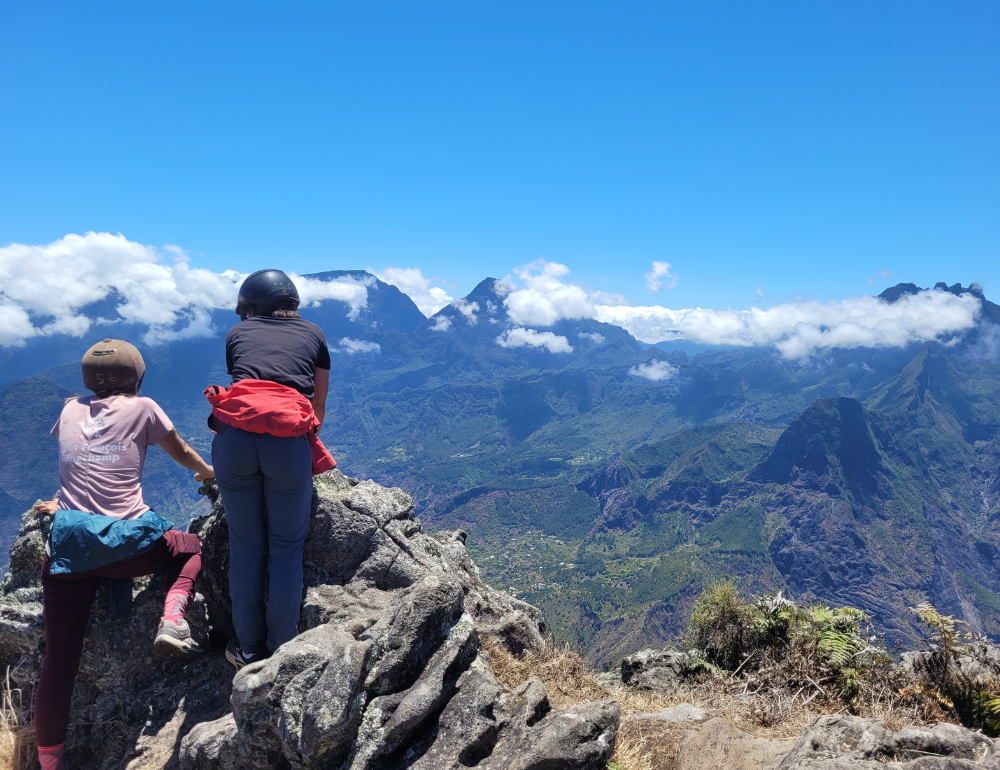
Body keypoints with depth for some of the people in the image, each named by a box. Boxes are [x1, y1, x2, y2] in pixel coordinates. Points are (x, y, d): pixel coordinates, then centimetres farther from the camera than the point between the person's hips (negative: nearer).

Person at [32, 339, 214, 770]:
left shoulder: (69, 411, 16)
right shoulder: (142, 408, 7)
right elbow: (182, 453, 20)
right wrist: (209, 473, 40)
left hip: (68, 547, 3)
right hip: (125, 543, -3)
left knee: (59, 659, 11)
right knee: (190, 546, 26)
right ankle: (172, 620, 2)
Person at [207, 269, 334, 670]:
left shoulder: (237, 334, 23)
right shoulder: (313, 334, 23)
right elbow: (319, 405, 29)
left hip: (234, 437, 1)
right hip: (290, 441, -1)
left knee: (245, 545, 14)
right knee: (287, 547, 12)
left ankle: (248, 648, 25)